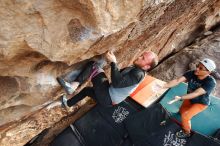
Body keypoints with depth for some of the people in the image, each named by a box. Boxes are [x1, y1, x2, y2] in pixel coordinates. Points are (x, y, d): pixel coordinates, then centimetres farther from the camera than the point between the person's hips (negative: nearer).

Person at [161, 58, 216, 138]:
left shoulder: (210, 82, -35)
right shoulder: (191, 73, -25)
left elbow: (196, 93, -42)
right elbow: (177, 81, -35)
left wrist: (180, 98, -56)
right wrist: (163, 86, -50)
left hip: (201, 103, -5)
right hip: (189, 98, 5)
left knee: (185, 116, -15)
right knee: (181, 111, 20)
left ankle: (186, 133, 15)